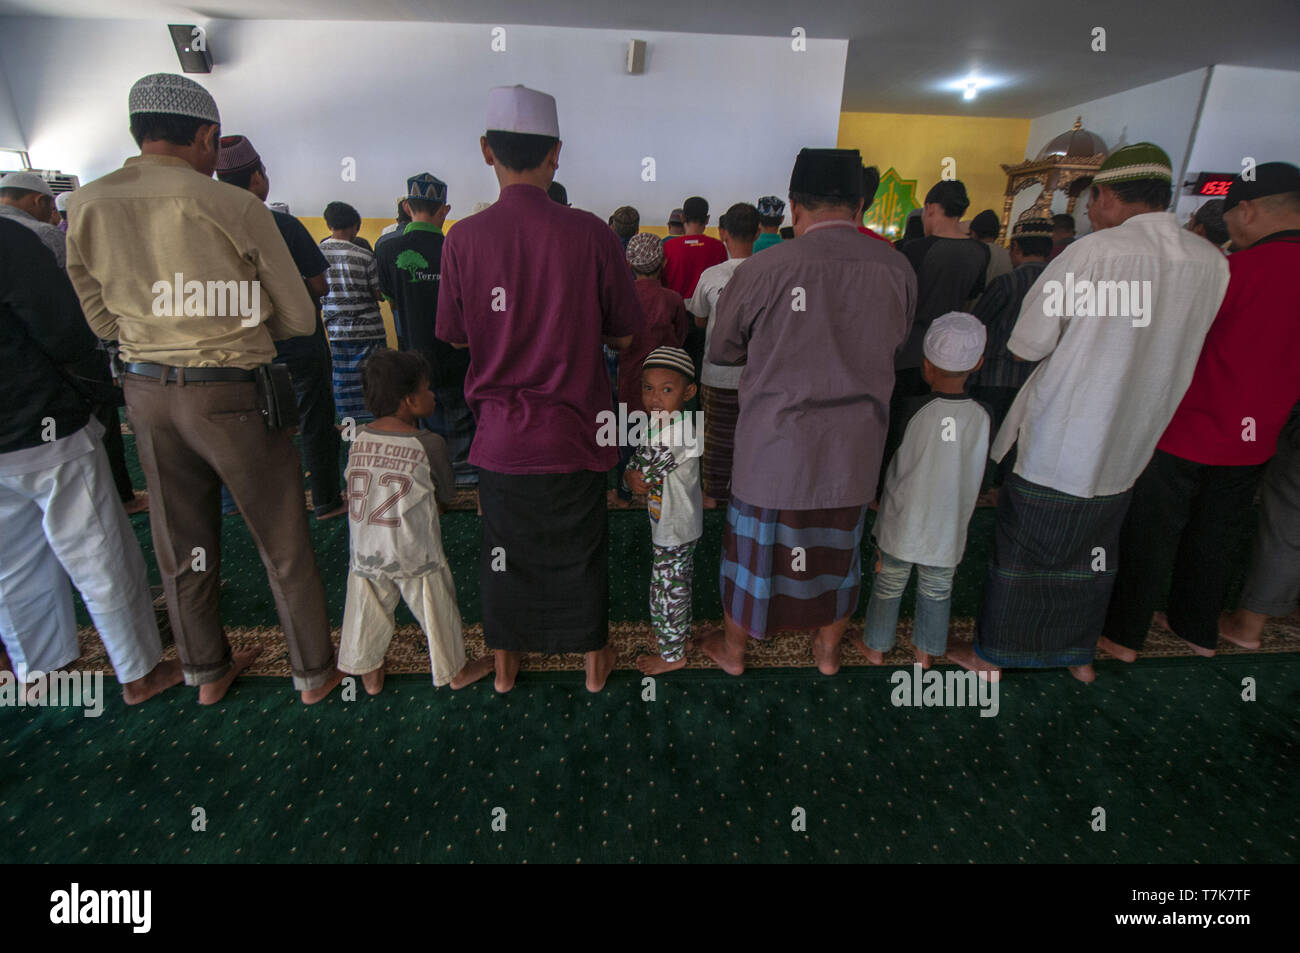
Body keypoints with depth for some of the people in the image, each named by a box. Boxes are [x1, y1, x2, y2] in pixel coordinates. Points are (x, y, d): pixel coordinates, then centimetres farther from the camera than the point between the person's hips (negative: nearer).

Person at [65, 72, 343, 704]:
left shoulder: (85, 206, 2)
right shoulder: (235, 207, -13)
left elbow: (102, 320, 10)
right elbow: (298, 319, -7)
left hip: (147, 391, 6)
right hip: (232, 395, -5)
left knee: (182, 544, 17)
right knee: (283, 543, 7)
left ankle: (207, 672, 36)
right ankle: (313, 672, 21)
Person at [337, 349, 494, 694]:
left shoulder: (359, 440, -1)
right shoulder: (429, 444, -16)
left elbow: (353, 492, 8)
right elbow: (447, 496, -6)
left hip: (365, 552, 5)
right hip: (415, 555, -4)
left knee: (368, 613, 22)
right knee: (436, 611, 15)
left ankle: (369, 674, 40)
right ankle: (455, 671, 33)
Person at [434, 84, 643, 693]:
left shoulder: (464, 237, -7)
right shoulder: (589, 233, -11)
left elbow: (456, 335, 4)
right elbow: (623, 336, -4)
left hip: (500, 431, 1)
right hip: (575, 430, -1)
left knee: (504, 548, 18)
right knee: (580, 548, 16)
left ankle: (505, 663, 37)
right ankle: (593, 659, 35)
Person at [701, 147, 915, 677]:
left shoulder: (763, 269, -14)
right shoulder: (898, 268, -3)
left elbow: (721, 349, -1)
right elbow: (895, 343, 12)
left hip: (776, 447, -3)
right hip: (855, 450, 4)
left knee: (754, 548, 15)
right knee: (839, 548, 20)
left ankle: (733, 650, 35)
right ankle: (828, 650, 41)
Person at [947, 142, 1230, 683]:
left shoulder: (1092, 253, -16)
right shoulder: (1213, 264, 1)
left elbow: (1026, 347, -15)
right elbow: (1168, 344, 12)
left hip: (1056, 443, -5)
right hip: (1127, 449, 6)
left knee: (1020, 552, 8)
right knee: (1093, 551, 21)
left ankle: (991, 654, 23)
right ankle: (1080, 654, 38)